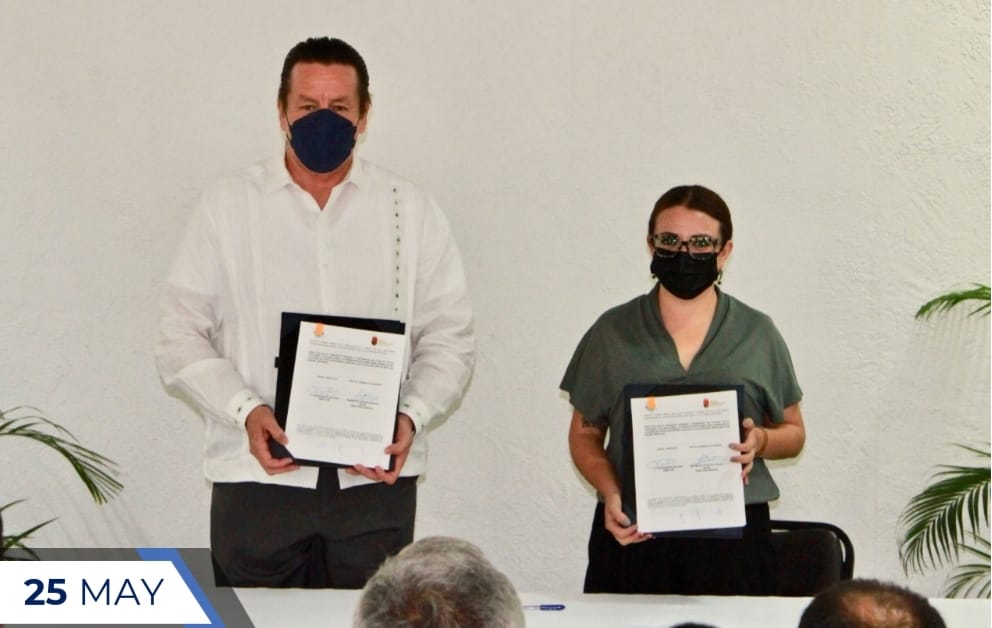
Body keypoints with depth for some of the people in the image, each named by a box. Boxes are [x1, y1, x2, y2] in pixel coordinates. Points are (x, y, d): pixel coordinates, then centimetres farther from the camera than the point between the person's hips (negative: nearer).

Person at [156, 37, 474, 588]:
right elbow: (182, 338, 5)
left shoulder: (412, 212, 10)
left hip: (375, 476, 1)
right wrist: (245, 410, -12)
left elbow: (449, 340, 8)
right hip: (258, 473, -1)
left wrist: (412, 416, -10)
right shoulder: (229, 207, 7)